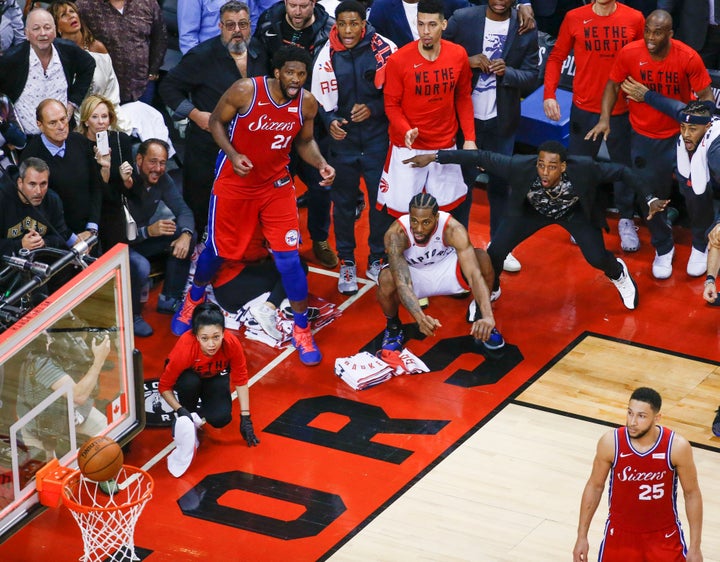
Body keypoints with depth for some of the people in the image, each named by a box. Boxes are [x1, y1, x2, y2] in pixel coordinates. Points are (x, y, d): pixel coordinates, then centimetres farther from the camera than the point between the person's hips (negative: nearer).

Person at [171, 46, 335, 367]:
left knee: (288, 257, -5)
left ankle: (301, 330, 9)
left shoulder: (307, 103, -11)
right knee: (218, 249, 14)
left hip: (276, 185, 2)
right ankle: (194, 300, 45)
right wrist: (233, 154, -24)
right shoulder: (246, 90, -22)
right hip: (234, 182, -2)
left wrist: (320, 163, -15)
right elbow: (216, 121, -9)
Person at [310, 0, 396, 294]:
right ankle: (346, 263, 22)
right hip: (342, 140, 1)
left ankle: (378, 259, 23)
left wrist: (373, 109, -16)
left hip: (378, 139, -1)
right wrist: (330, 121, -17)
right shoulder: (327, 55, -5)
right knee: (343, 202, 8)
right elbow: (321, 101, 1)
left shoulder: (385, 50, -11)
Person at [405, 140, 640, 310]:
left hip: (573, 212, -1)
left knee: (596, 258, -12)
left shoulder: (583, 169, -40)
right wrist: (434, 156, -35)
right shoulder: (521, 166, -40)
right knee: (495, 252, -10)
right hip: (532, 210, 1)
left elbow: (619, 171, -25)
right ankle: (490, 292, 25)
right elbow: (481, 157, -33)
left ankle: (619, 274, 28)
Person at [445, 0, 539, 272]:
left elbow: (531, 76, -2)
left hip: (502, 120, 1)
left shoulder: (526, 29, -5)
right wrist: (467, 62, -21)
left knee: (500, 182, 11)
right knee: (461, 180, 8)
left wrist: (508, 72, -22)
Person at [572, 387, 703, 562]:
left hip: (664, 535, -1)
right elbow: (594, 487, -3)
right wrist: (582, 536, 0)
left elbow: (692, 494, -7)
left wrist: (695, 547, -5)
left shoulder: (677, 447, -21)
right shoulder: (610, 442, -19)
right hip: (620, 534, 1)